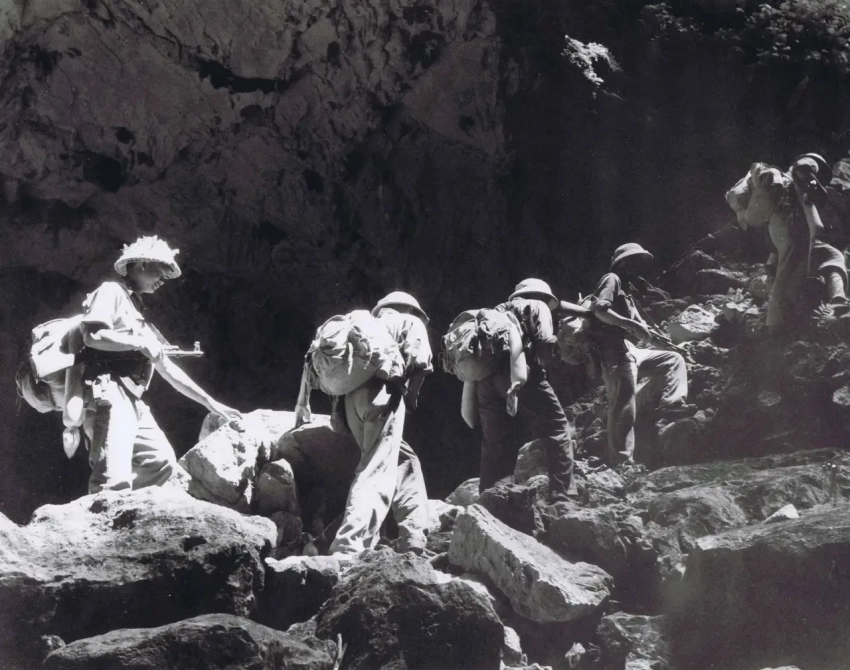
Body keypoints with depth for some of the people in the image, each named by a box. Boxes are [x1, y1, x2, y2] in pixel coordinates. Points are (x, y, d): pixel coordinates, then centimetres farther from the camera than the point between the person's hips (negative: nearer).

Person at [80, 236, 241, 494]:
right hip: (110, 394, -10)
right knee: (115, 480, -20)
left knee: (161, 461, 10)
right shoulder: (111, 292, 4)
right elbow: (92, 336, -15)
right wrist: (140, 342, -8)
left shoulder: (138, 311, 29)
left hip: (133, 401, 10)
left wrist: (210, 403, 26)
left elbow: (167, 368, 28)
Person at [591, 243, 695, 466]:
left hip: (630, 350, 10)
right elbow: (599, 309, -19)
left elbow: (637, 322, 23)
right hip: (615, 350, -10)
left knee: (673, 359, 13)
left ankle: (671, 403, -8)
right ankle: (621, 462, -20)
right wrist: (631, 324, -26)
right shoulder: (612, 280, -1)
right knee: (624, 408, -16)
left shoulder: (626, 290, 28)